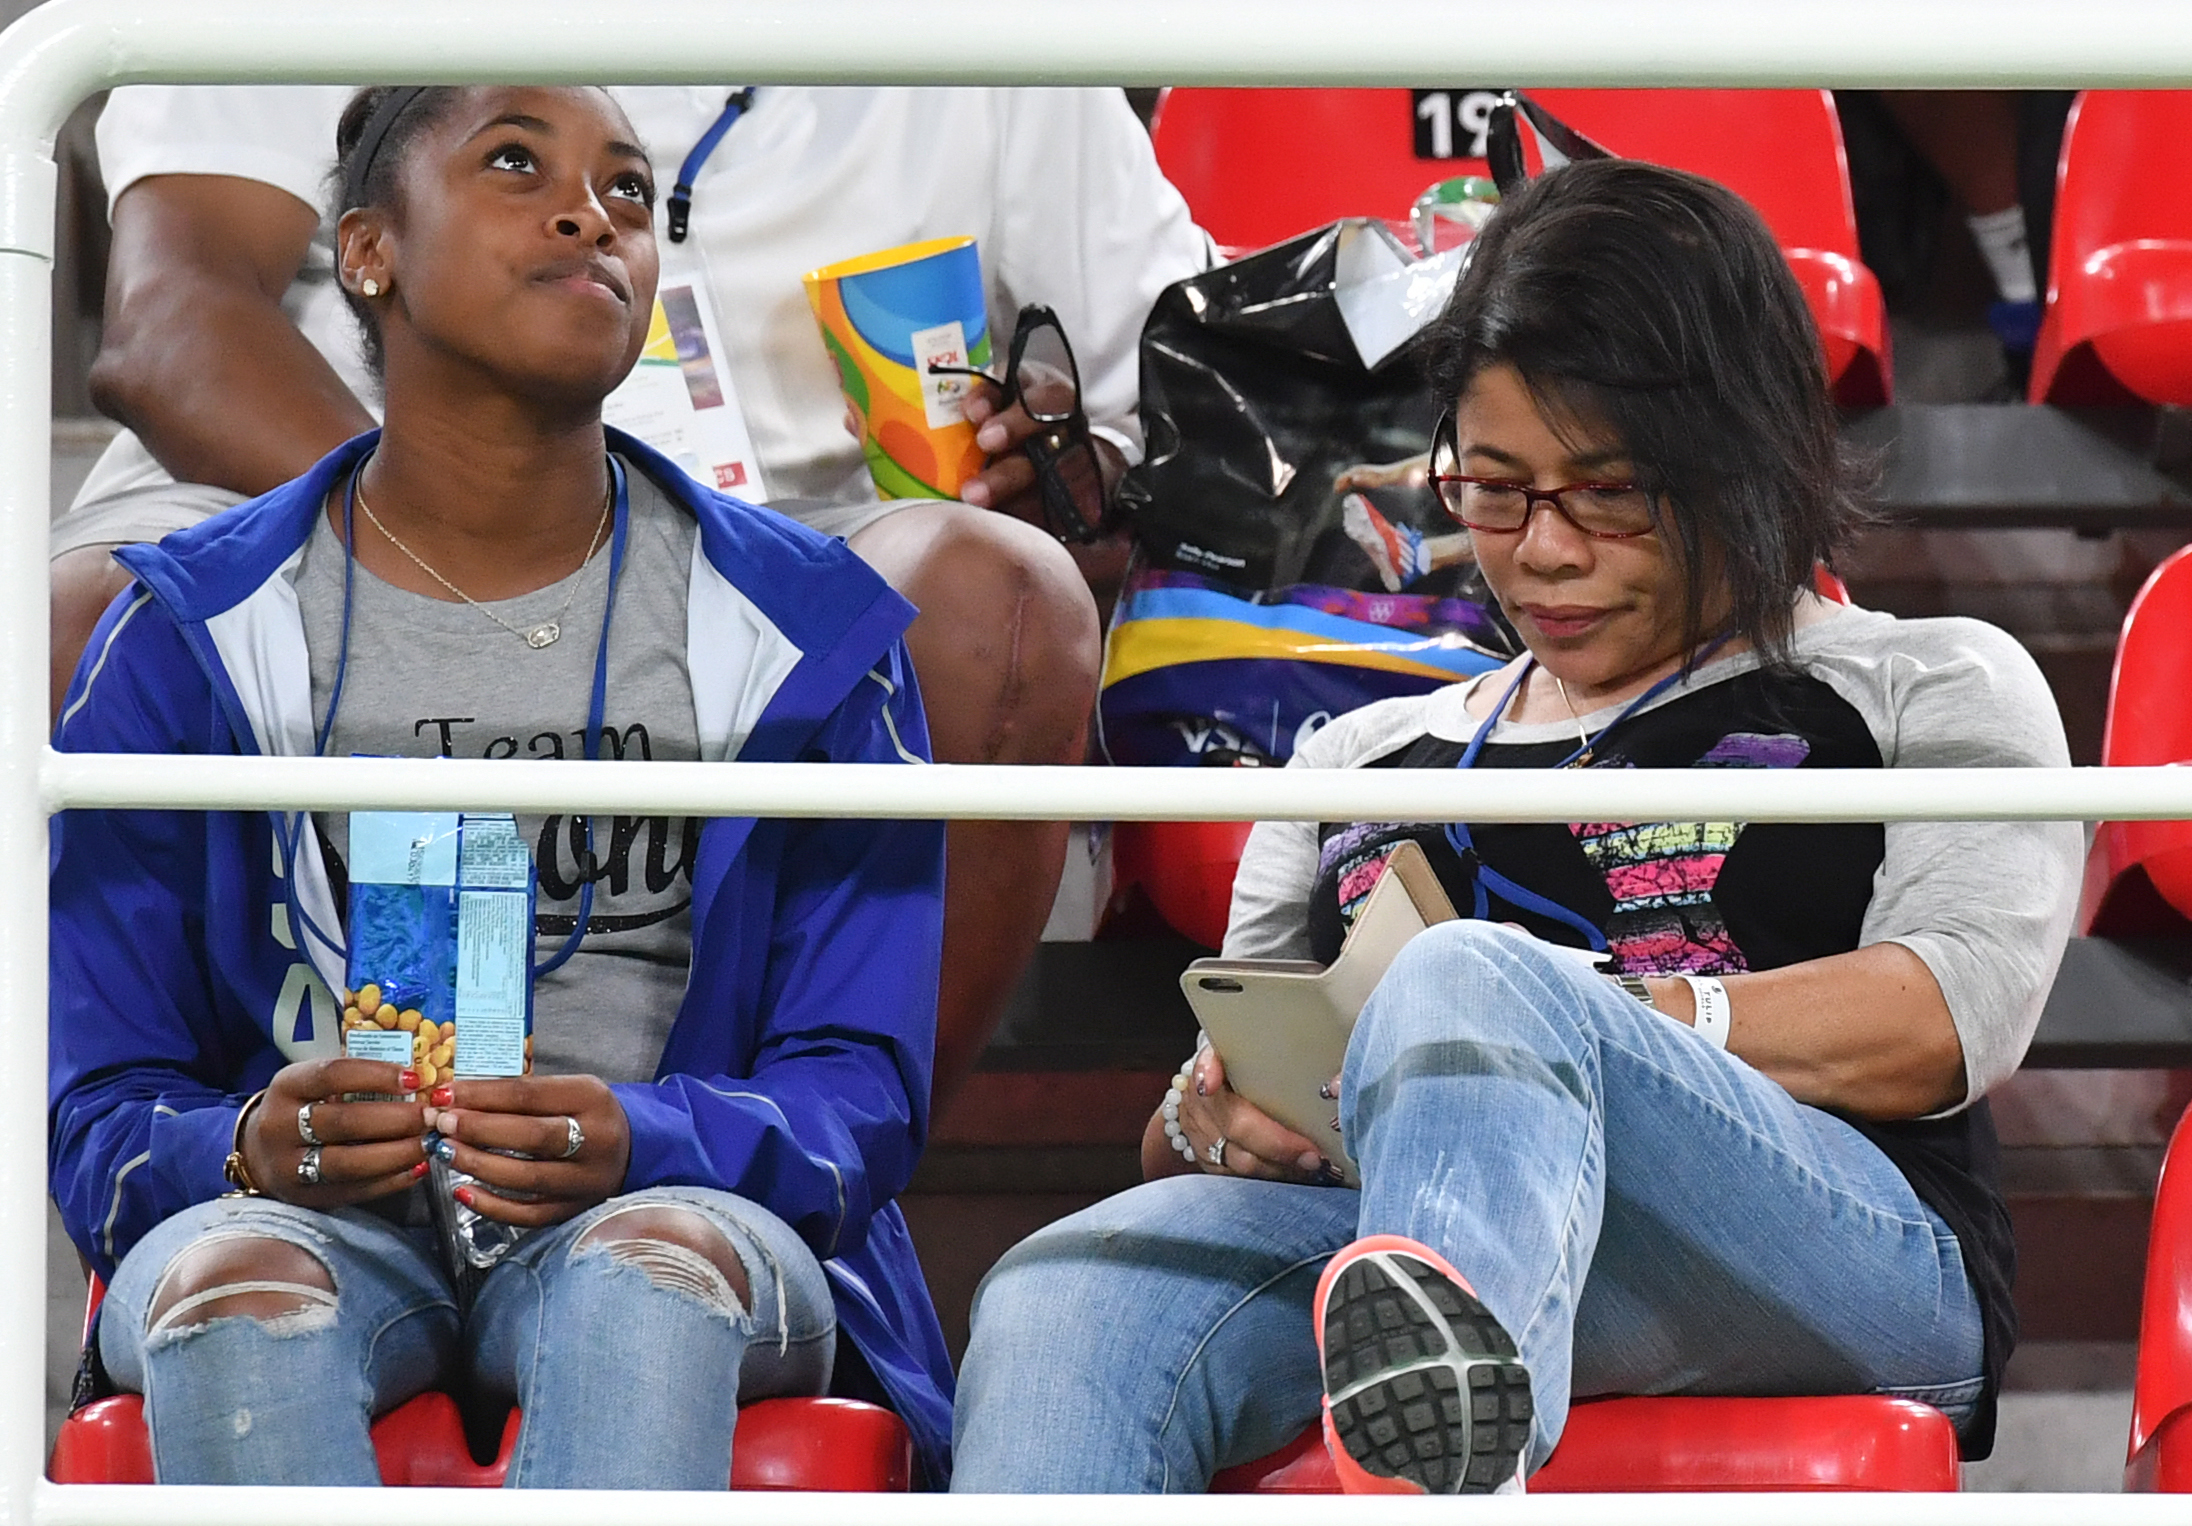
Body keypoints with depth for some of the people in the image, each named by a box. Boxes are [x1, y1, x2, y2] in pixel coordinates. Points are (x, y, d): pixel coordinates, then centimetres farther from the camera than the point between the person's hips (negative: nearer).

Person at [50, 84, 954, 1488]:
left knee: (656, 1268, -37)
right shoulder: (191, 642, 8)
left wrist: (634, 1143, -20)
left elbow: (860, 1094, 3)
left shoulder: (805, 630, 10)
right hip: (311, 1217, 0)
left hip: (675, 1207, 0)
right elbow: (102, 1119, 6)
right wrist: (253, 1149, -19)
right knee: (233, 1287, -36)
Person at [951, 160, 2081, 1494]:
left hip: (1840, 1262, -4)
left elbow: (1959, 1010, 2)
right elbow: (1230, 1078, 29)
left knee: (1474, 976, -37)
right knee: (1067, 1294, -31)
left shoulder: (1929, 688, 22)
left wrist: (1602, 1018, -13)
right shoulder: (1360, 759, 34)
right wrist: (1208, 1120, 2)